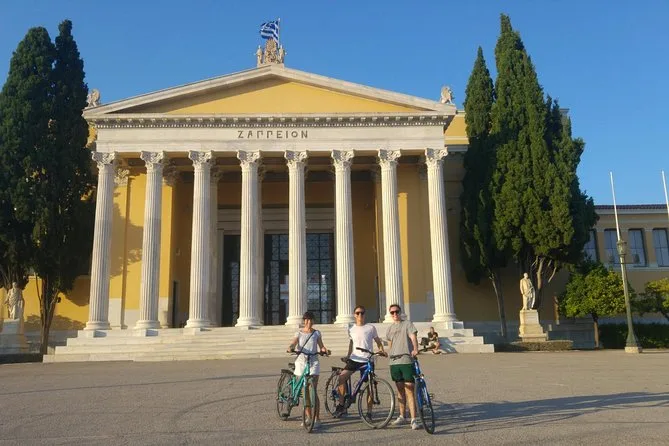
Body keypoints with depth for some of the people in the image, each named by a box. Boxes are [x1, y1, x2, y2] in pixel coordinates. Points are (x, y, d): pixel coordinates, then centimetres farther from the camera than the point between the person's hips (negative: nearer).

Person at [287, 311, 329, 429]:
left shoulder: (316, 333, 8)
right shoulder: (299, 333, 7)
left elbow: (321, 346, 7)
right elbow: (293, 344, -8)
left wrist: (325, 350, -15)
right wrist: (290, 348, -31)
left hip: (313, 363, -2)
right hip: (301, 363, 2)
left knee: (313, 392, -8)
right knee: (305, 392, 7)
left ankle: (317, 418, -4)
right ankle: (309, 417, 17)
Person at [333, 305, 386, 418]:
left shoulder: (371, 328, 0)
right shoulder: (351, 330, 8)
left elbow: (377, 340, 7)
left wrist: (382, 350, -9)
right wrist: (348, 355, 14)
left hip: (367, 360, -2)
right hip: (354, 359, 2)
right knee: (342, 377, -14)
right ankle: (341, 405, -4)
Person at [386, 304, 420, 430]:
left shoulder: (407, 323, 0)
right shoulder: (391, 328, 18)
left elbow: (413, 337, -14)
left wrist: (415, 349, -31)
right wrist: (388, 353, 18)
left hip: (407, 361, -6)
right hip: (394, 362, 6)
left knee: (409, 390, -8)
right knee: (400, 390, 14)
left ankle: (414, 419, -8)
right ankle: (402, 416, 24)